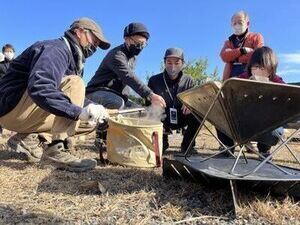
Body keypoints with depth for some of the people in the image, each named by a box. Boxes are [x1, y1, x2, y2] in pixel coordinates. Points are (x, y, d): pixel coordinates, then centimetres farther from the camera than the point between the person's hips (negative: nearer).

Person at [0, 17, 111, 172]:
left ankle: (30, 137, 1)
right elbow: (38, 87, -33)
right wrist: (79, 111, -35)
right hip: (13, 108, -9)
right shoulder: (56, 48, -13)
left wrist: (90, 115, -1)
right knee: (74, 84, -19)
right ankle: (56, 150, -23)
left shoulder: (73, 58, 17)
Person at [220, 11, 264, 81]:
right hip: (231, 77, 3)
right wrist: (242, 50, -10)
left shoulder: (256, 37, 15)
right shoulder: (229, 42, 24)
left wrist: (235, 58, 3)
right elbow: (224, 56, 2)